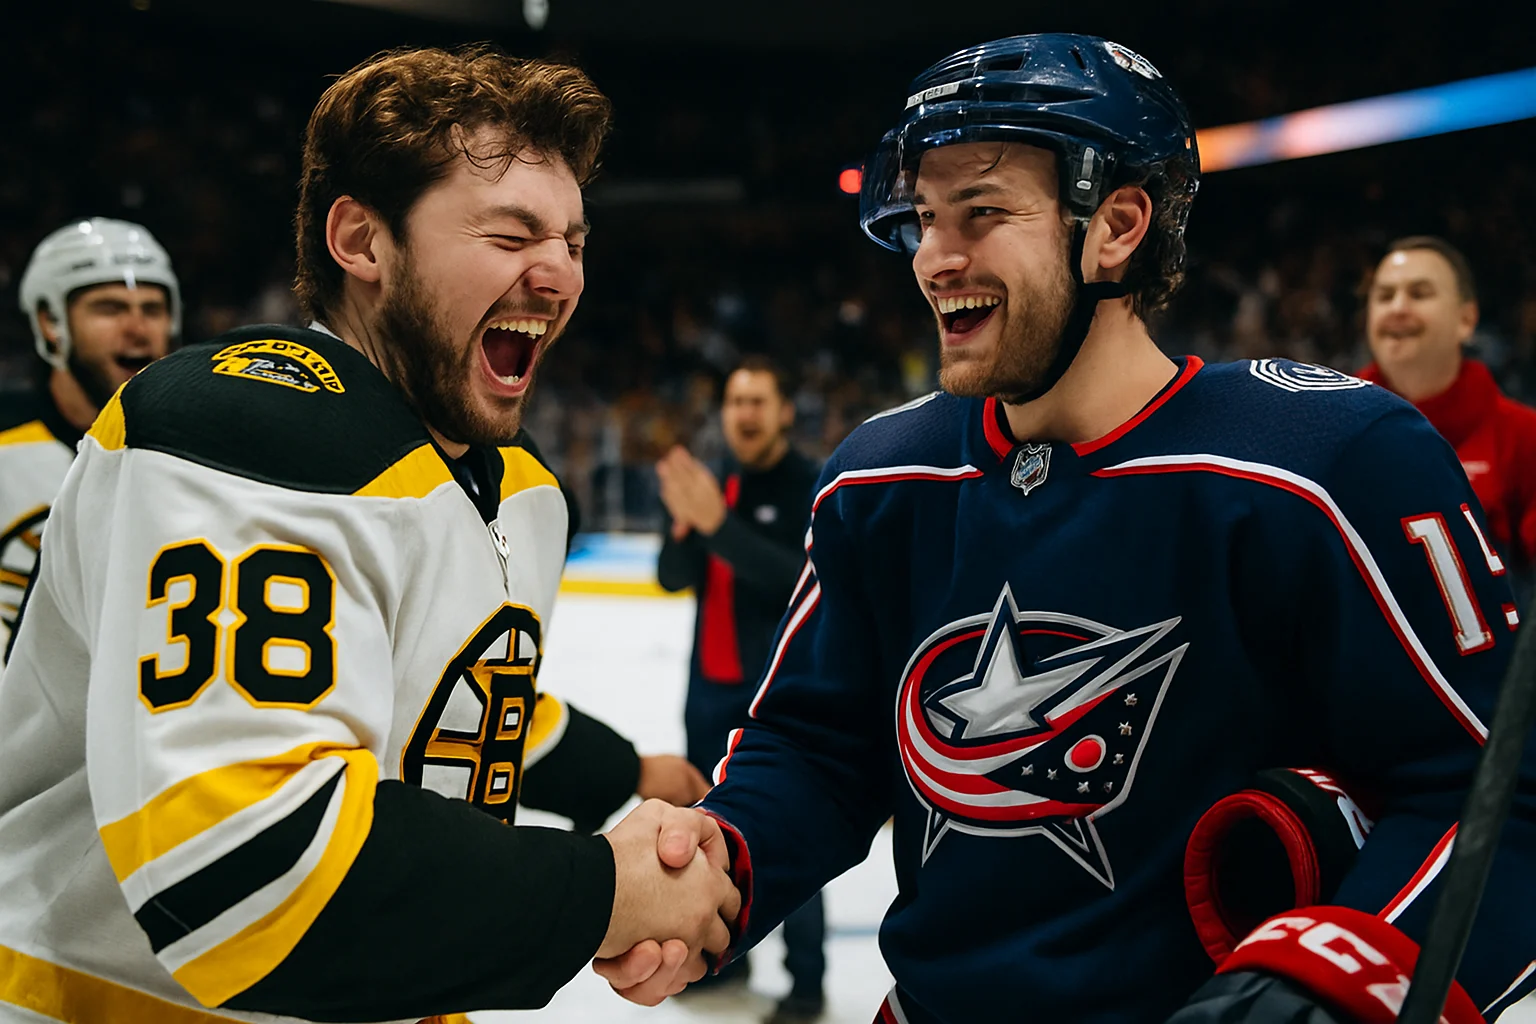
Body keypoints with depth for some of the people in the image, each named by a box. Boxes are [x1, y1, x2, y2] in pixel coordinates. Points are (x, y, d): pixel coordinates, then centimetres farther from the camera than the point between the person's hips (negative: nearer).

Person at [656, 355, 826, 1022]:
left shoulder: (813, 488, -10)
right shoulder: (716, 486, 9)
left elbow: (797, 576, -25)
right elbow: (674, 578, 3)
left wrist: (719, 524, -32)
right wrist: (685, 524, -17)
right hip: (711, 688, 7)